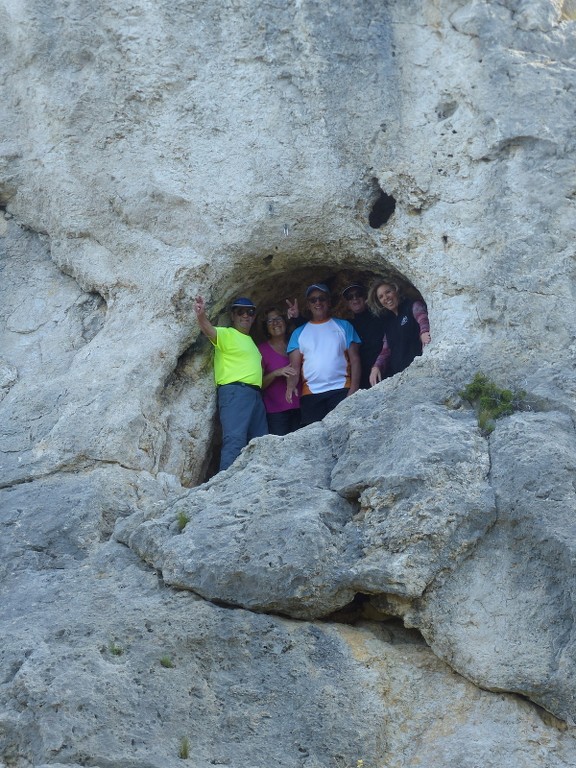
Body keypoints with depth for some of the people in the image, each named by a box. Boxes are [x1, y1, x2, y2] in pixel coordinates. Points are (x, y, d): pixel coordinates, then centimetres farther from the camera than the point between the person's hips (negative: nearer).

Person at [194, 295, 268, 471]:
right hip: (234, 391, -9)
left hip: (255, 395, 9)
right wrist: (201, 316, -40)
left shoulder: (250, 341, 27)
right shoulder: (227, 334, 1)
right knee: (235, 440, -21)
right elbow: (210, 331, -20)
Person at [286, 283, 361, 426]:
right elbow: (295, 366, 7)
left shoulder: (343, 326, 12)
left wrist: (354, 389, -6)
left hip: (341, 390, -1)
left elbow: (354, 360, 7)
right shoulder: (299, 333, 15)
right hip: (311, 394, 1)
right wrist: (291, 386, -14)